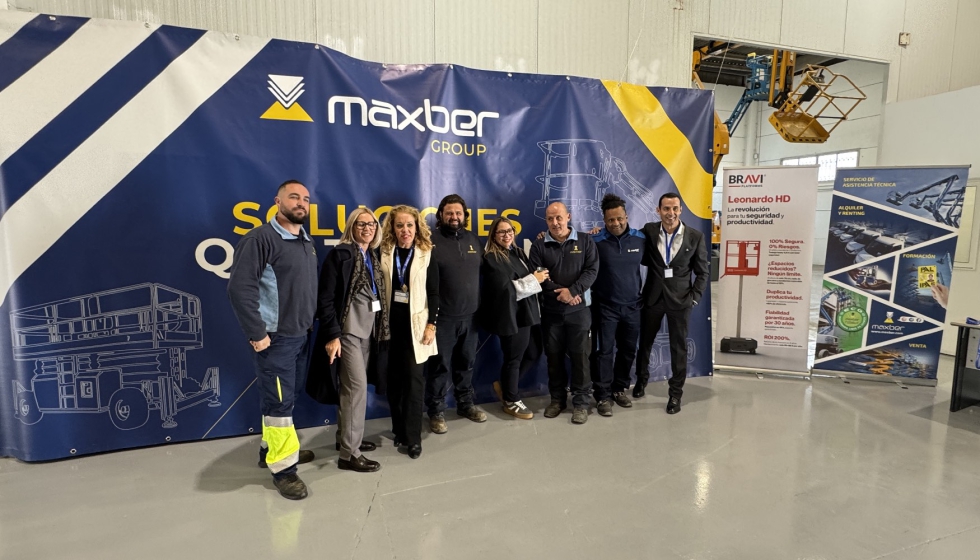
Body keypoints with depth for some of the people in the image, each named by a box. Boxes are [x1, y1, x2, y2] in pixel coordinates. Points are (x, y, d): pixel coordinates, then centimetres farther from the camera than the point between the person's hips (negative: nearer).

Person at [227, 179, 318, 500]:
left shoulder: (307, 242, 11)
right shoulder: (261, 238, -15)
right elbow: (239, 288, -20)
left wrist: (310, 325, 11)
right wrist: (257, 333, -19)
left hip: (301, 335, 8)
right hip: (276, 338, -8)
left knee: (286, 399, 19)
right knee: (278, 402, 0)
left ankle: (272, 449, 36)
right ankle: (282, 468, 13)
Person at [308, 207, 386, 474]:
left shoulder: (374, 256, 10)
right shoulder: (340, 254, -10)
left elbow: (378, 293, 10)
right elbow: (325, 298, -13)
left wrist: (381, 329, 6)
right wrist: (332, 335, -18)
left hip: (368, 329, 7)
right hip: (347, 329, -7)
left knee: (350, 386, 16)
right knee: (357, 386, -6)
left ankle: (346, 437, 30)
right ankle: (349, 453, 5)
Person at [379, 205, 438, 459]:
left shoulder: (427, 254, 0)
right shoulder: (383, 253, 3)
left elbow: (434, 292, -1)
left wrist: (431, 324, -7)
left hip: (415, 324, -2)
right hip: (391, 323, 2)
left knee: (413, 379, -1)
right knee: (394, 379, 9)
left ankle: (413, 436, 9)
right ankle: (399, 430, 25)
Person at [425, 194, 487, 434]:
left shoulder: (474, 240, 9)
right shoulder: (432, 241, -7)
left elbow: (482, 274, 15)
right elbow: (426, 282, -11)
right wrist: (430, 317, -14)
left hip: (470, 316, 5)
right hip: (443, 317, -4)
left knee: (466, 363, 17)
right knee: (440, 366, 5)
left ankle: (466, 403, 33)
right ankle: (436, 411, 20)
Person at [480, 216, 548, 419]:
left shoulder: (518, 252, 12)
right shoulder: (491, 259, -12)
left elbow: (527, 278, 16)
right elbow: (506, 289, -19)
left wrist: (538, 276, -4)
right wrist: (533, 279, -13)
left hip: (525, 312, 8)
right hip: (510, 316, -8)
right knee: (513, 358, 6)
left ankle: (505, 385, 34)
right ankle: (511, 402, 25)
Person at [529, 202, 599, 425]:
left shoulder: (585, 241, 2)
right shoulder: (539, 245, 2)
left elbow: (592, 270, -5)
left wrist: (572, 291, -18)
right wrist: (559, 292, -16)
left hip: (579, 309, -1)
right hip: (550, 311, 1)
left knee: (580, 356, 2)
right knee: (554, 356, 10)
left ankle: (581, 402, 14)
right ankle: (557, 399, 24)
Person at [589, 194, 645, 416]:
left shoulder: (641, 239, -2)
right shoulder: (595, 241, -13)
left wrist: (644, 292, 8)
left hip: (632, 306, 4)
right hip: (605, 307, -3)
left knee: (628, 351, 14)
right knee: (604, 352, 2)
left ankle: (620, 389, 31)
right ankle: (602, 396, 14)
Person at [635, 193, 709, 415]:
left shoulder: (695, 236, -6)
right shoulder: (649, 231, -4)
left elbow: (702, 272, 0)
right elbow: (644, 259, 4)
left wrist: (695, 298, -7)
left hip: (680, 299, -1)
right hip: (652, 297, 1)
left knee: (679, 347, 6)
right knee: (645, 341, 15)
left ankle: (675, 393, 21)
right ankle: (641, 379, 38)